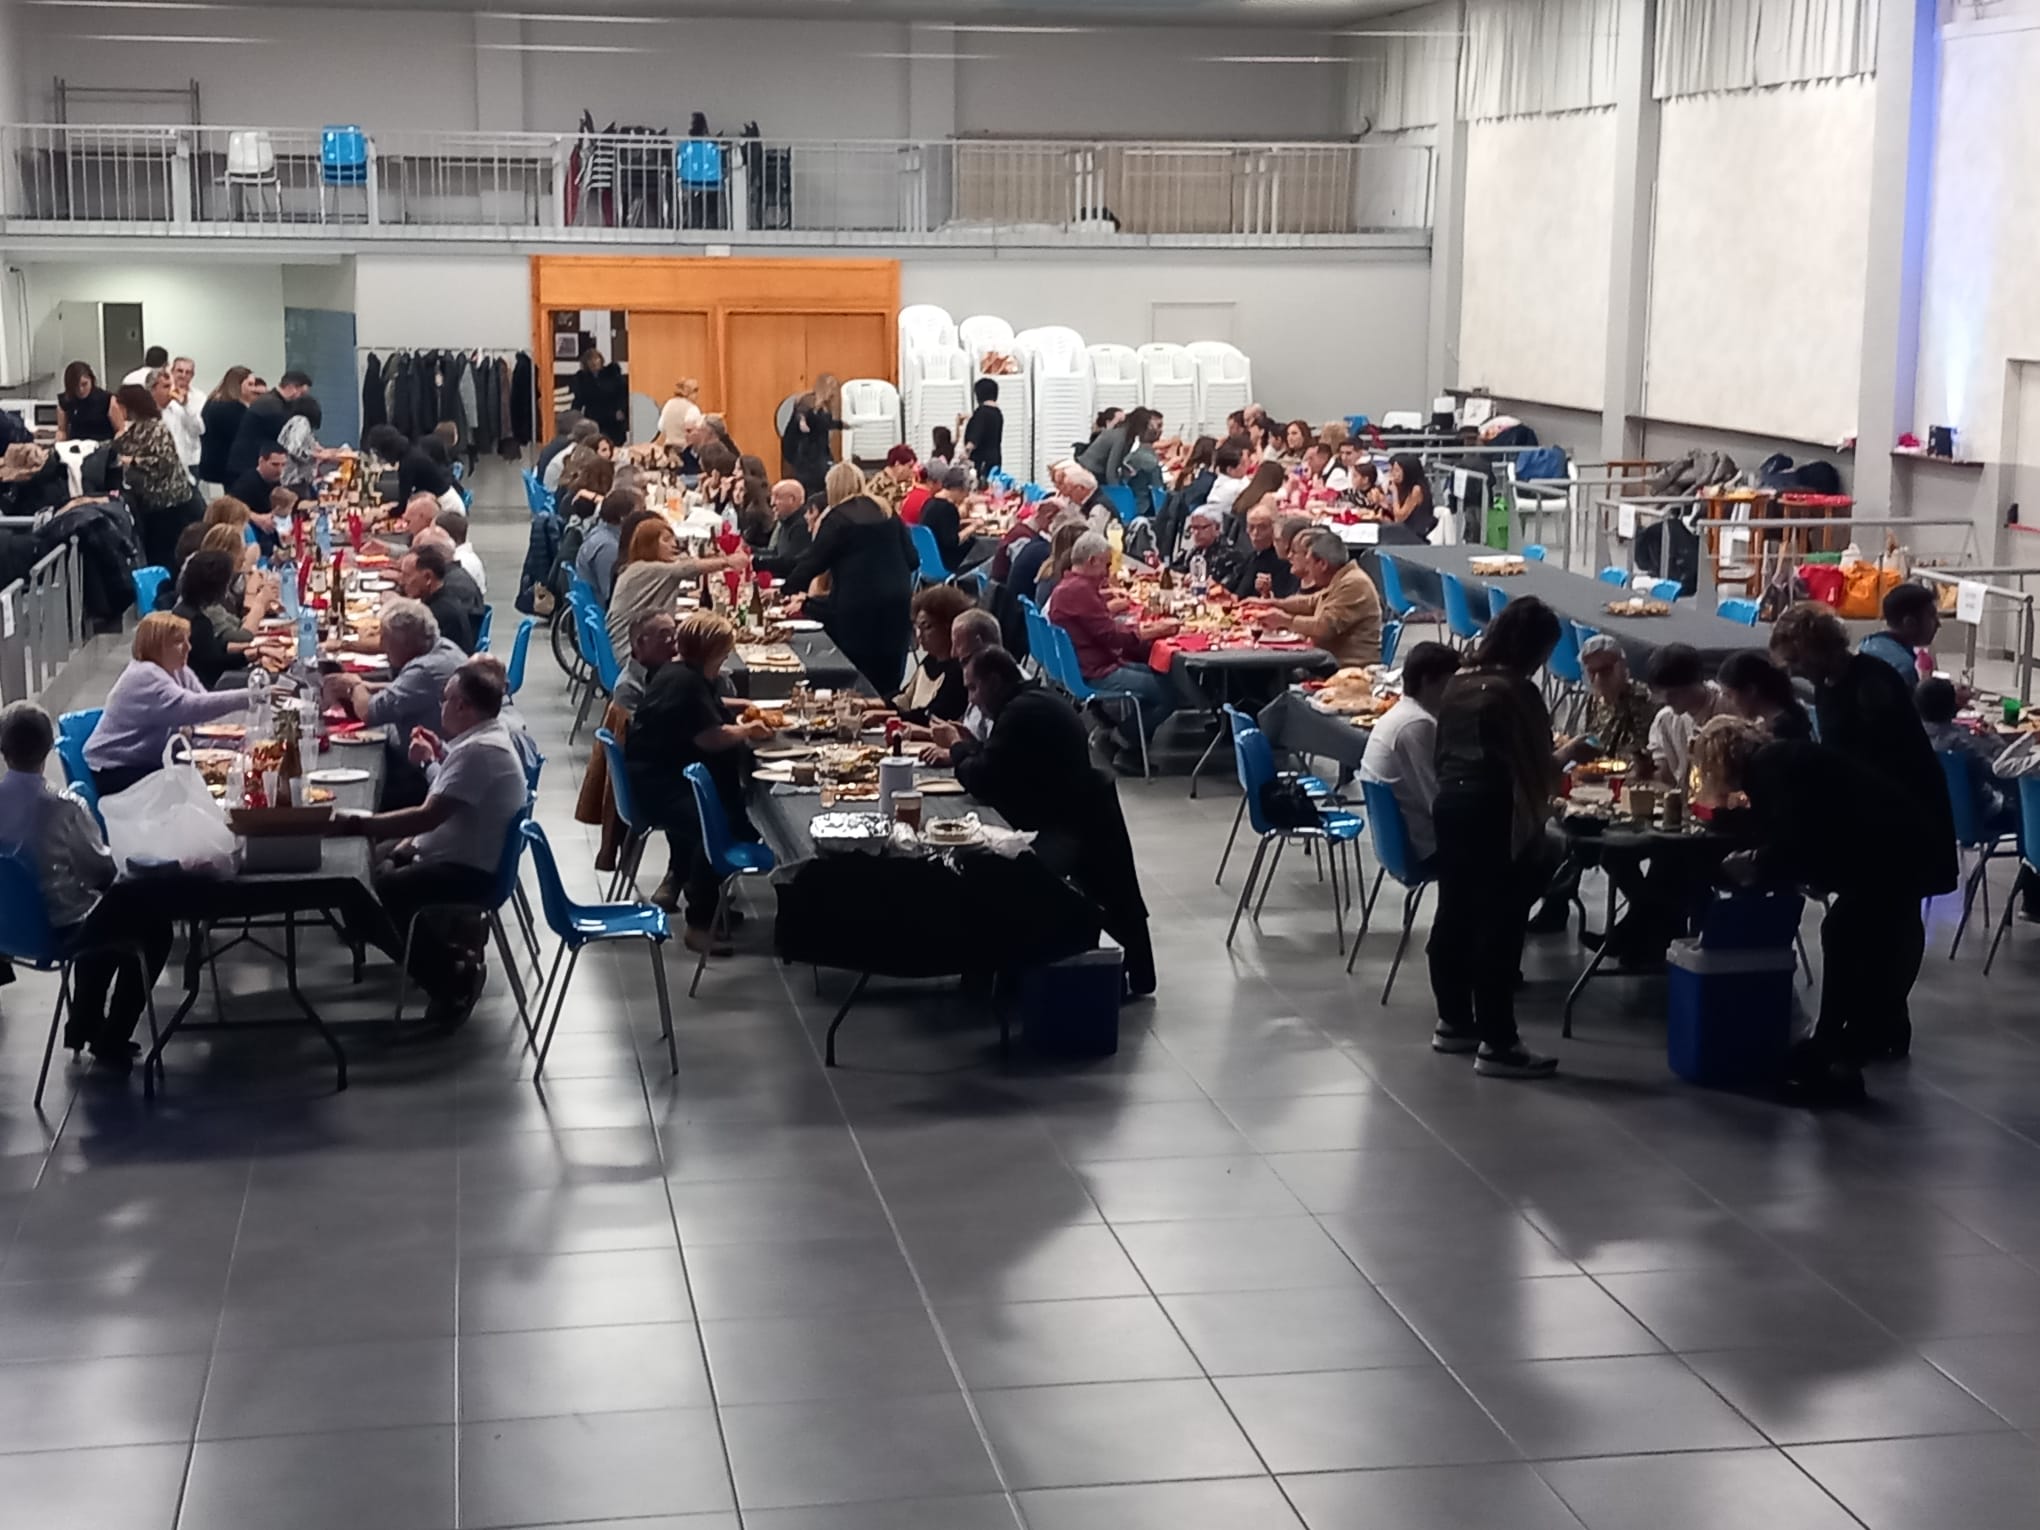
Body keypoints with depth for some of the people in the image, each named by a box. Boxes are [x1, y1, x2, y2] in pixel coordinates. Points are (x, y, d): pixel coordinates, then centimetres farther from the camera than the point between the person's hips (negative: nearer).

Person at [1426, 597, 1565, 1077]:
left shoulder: (1459, 684, 8)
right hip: (1493, 815, -8)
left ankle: (1453, 1023, 26)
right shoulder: (1518, 692, -14)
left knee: (1454, 915, 15)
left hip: (1449, 806, 8)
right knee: (1499, 926, -4)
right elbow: (1536, 769, -10)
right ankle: (1497, 1044, -3)